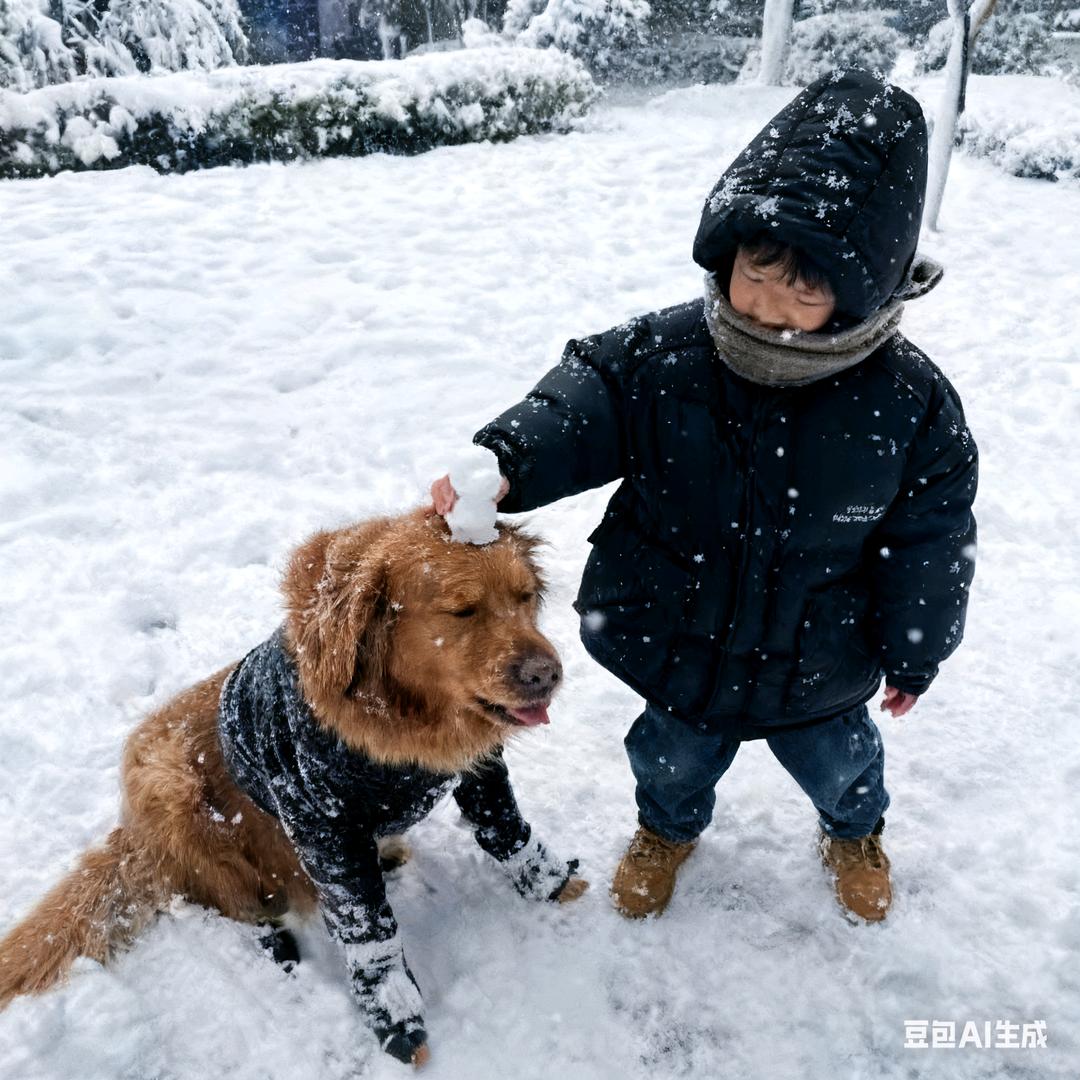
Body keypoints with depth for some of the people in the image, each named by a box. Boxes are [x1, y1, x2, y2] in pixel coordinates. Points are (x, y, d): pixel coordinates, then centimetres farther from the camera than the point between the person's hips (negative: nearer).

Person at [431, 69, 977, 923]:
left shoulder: (908, 402, -21)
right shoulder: (662, 355, -21)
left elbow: (927, 542, -10)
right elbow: (581, 408, -22)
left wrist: (914, 653, 1)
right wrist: (503, 462, -44)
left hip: (820, 666, 1)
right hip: (679, 643, 0)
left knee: (837, 756, 28)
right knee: (674, 753, 25)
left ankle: (855, 830, 65)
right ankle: (668, 828, 61)